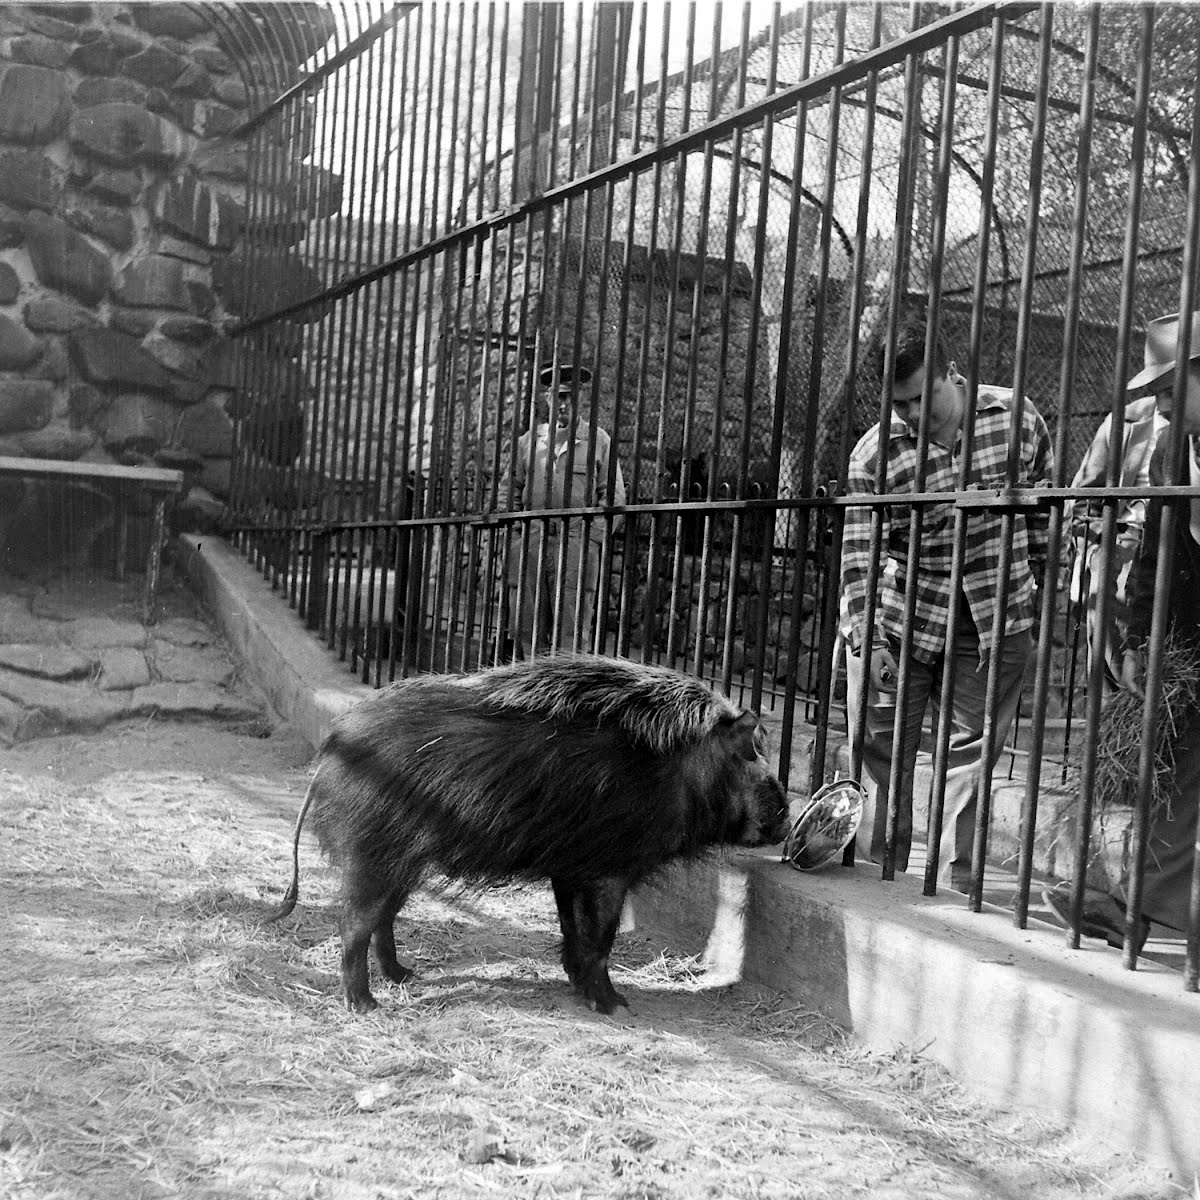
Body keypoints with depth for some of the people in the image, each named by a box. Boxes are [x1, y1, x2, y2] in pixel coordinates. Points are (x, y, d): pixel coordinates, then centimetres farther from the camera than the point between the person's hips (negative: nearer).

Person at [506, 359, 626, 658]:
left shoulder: (599, 440, 9)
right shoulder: (529, 439, 16)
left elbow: (614, 498, 5)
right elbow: (513, 491, 19)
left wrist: (589, 536, -5)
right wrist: (515, 533, 6)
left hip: (576, 541, -3)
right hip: (530, 541, 3)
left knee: (571, 630, -8)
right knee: (526, 628, 0)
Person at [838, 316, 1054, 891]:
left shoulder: (1017, 416, -5)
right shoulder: (874, 453, -12)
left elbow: (1044, 512, 8)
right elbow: (859, 554, -14)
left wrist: (1043, 587, 11)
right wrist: (867, 641, -23)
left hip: (992, 623, 1)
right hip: (896, 621, 0)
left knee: (970, 752, 3)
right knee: (882, 752, 5)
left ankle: (956, 882, 11)